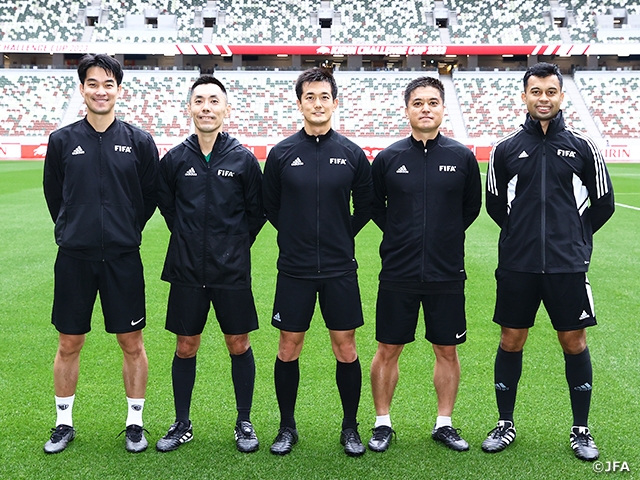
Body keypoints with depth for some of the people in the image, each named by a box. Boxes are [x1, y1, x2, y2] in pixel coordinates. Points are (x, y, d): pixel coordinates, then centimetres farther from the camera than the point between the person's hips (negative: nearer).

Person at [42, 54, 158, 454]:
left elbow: (151, 196, 8)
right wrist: (74, 231, 11)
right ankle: (64, 424, 26)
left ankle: (135, 423, 21)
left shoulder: (139, 141, -1)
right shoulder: (62, 140, 1)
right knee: (69, 344, 9)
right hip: (74, 258, 1)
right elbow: (54, 195, 12)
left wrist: (127, 231, 10)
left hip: (123, 258, -1)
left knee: (132, 343, 6)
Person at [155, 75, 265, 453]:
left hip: (232, 272, -1)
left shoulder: (243, 159, -3)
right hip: (187, 270, 1)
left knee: (239, 344, 7)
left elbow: (257, 212, 6)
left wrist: (236, 245, 4)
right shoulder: (175, 159, 0)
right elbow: (166, 205, 13)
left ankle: (244, 424, 23)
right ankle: (182, 425, 25)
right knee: (186, 347, 9)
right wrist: (190, 239, 10)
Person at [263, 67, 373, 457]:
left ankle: (351, 428, 22)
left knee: (346, 347, 6)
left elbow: (365, 208, 11)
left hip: (340, 269, 0)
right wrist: (298, 237, 7)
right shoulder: (282, 153, -1)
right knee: (289, 347, 7)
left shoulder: (352, 154, 0)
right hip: (294, 269, 0)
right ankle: (287, 427, 24)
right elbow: (271, 207, 9)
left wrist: (341, 237, 8)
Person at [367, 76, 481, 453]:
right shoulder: (388, 158, -1)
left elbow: (472, 206, 14)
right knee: (388, 351, 6)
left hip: (447, 274, 1)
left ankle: (444, 423, 26)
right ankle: (383, 424, 22)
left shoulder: (462, 157, 1)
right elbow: (373, 207, 12)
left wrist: (447, 234, 9)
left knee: (447, 351, 10)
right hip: (398, 274, 0)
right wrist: (400, 235, 6)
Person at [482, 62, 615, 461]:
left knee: (574, 343, 6)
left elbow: (603, 203, 9)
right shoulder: (506, 149, 3)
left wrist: (574, 237, 11)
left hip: (568, 266, 0)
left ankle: (581, 431, 22)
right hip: (517, 266, 1)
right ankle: (506, 424, 24)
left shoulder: (582, 146, 1)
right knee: (511, 342, 7)